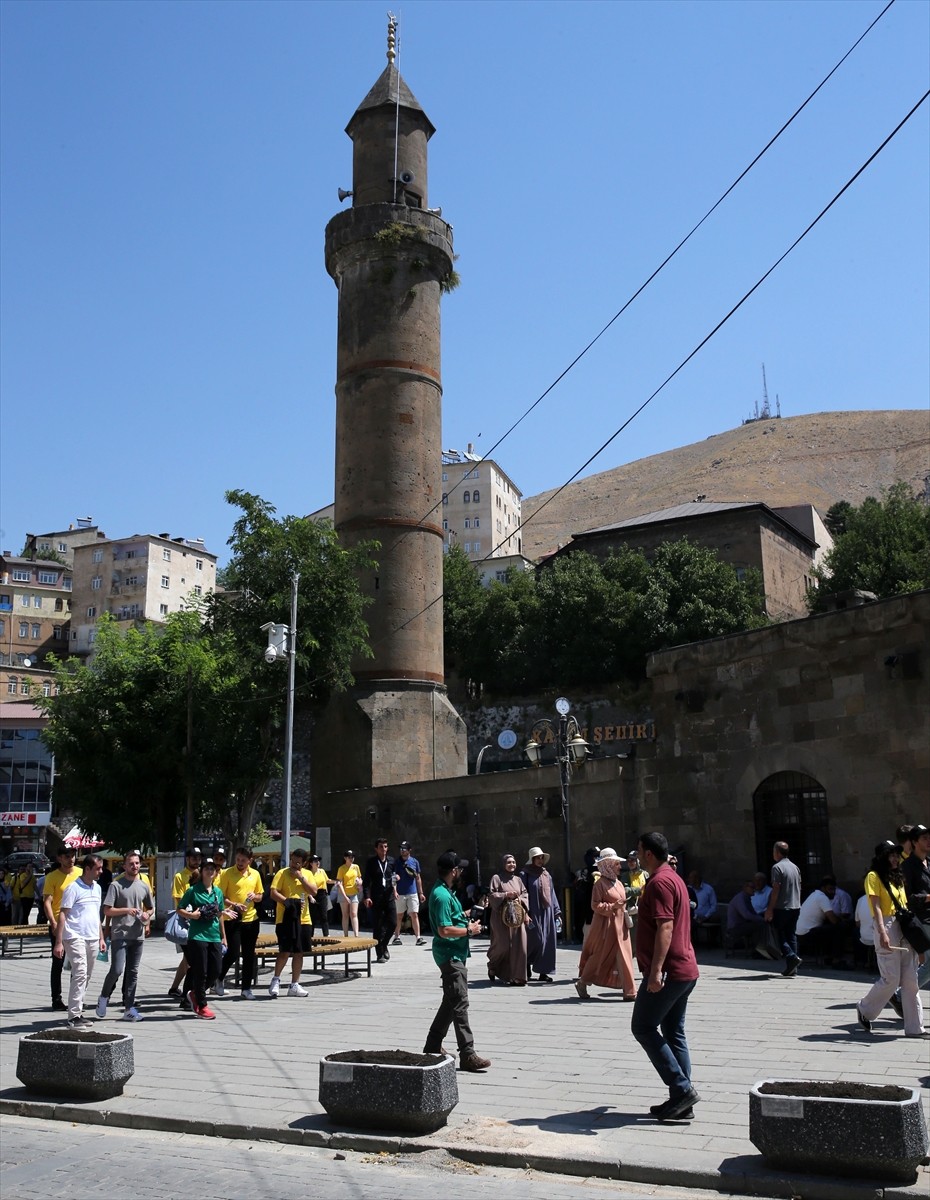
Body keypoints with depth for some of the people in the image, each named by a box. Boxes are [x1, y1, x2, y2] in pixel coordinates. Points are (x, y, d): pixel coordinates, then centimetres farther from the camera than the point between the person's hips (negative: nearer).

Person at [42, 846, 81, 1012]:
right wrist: (53, 923, -24)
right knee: (58, 964, 2)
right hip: (59, 926, -4)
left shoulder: (80, 873, 5)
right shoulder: (52, 877, -6)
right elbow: (47, 901, -13)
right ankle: (57, 1001, 9)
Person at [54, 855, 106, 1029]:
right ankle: (74, 1017, -12)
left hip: (93, 939, 8)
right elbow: (62, 914, -11)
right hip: (76, 938, -7)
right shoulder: (73, 888, -9)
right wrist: (59, 942, -15)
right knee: (80, 974, -14)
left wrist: (101, 937, 20)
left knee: (86, 977, 11)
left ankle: (78, 1012, 21)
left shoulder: (97, 888, 14)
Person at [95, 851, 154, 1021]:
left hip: (138, 935, 5)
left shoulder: (144, 886, 11)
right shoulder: (116, 885, -4)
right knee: (116, 969, -13)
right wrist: (127, 910, -18)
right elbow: (107, 911, -8)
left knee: (133, 972, 8)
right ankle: (104, 996, 14)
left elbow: (151, 908, 23)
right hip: (120, 934, -5)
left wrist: (147, 915, 2)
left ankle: (129, 1008, 14)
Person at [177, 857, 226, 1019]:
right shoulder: (193, 890, -3)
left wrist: (223, 936, 20)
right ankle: (201, 1007, 12)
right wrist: (190, 915, -19)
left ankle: (195, 994, 28)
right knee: (201, 972, -1)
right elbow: (180, 909, 1)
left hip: (214, 937, 5)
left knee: (216, 970, 5)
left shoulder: (218, 892, 12)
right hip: (198, 936, -5)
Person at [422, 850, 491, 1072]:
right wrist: (469, 930, -15)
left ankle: (433, 1046, 25)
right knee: (459, 1004, -9)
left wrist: (466, 919, 15)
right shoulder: (442, 895, -21)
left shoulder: (446, 891, 13)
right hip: (450, 954, -11)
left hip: (453, 954, 11)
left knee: (451, 1002, 17)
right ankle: (467, 1055, -9)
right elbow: (444, 930, -25)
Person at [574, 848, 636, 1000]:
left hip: (620, 925, 7)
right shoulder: (601, 883, -12)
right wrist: (613, 906, -23)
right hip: (606, 925, -7)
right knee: (600, 956, 1)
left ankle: (628, 991, 7)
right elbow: (595, 905, -16)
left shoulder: (618, 883, 12)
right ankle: (582, 983, 17)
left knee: (623, 957, 5)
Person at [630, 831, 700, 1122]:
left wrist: (656, 970, -29)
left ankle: (682, 1088, -5)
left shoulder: (659, 882, -15)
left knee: (643, 1027, -2)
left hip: (667, 971, -10)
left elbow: (665, 927, -25)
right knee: (674, 1033, 11)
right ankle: (682, 1100, 12)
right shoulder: (674, 878, 18)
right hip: (685, 970, 10)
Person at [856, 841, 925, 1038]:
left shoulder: (898, 877, 19)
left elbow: (905, 904, 19)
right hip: (887, 927, -7)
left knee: (910, 980, 3)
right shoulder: (874, 877, -4)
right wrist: (882, 932, -24)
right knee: (891, 979, -7)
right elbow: (876, 907, -13)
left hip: (904, 927, 7)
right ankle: (865, 1010, 16)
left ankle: (914, 1028, 5)